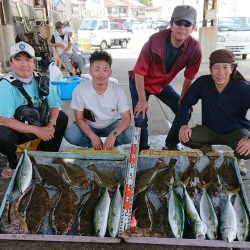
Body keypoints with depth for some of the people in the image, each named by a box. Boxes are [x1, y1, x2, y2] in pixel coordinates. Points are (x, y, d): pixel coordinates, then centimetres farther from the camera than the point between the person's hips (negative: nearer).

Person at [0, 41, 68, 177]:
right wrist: (37, 130, -29)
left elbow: (54, 106, -1)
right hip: (15, 130, -5)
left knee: (62, 117, -11)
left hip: (39, 125, 5)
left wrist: (50, 126, -23)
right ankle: (13, 162, 2)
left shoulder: (42, 81, -7)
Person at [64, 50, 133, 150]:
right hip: (89, 126, 0)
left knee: (129, 134, -29)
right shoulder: (79, 90, -21)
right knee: (70, 134, -28)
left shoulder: (117, 90, -20)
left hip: (112, 125, 0)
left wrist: (113, 134, -35)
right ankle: (93, 144, 0)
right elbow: (79, 118, -13)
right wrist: (93, 137, -28)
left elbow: (126, 118, -17)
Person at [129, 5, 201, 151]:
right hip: (140, 83, -4)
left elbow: (189, 77, -7)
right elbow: (139, 72, -25)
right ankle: (143, 150, 12)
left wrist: (183, 99, -2)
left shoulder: (194, 48, -22)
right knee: (141, 118, -12)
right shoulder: (155, 42, -33)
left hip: (163, 84, 4)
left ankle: (171, 145, 19)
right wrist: (142, 100, -21)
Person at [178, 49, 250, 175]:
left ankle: (237, 158, 8)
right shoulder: (203, 82, -17)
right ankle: (208, 151, 11)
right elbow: (186, 102, -8)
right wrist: (184, 124, -23)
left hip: (236, 131, -2)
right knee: (185, 137, -24)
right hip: (210, 130, 2)